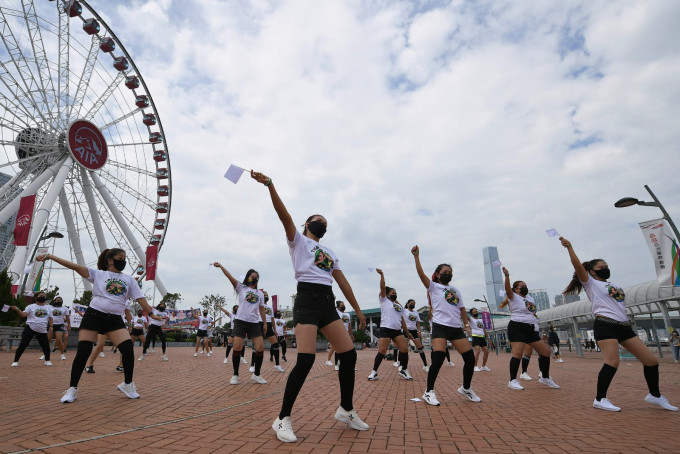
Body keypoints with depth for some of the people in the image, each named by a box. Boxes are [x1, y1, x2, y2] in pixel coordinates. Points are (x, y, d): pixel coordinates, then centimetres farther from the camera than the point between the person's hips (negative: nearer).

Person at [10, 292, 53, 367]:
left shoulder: (48, 307, 11)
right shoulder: (31, 306, 3)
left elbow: (50, 318, 14)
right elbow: (24, 314, -11)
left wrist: (51, 326, 2)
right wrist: (17, 309, -27)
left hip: (42, 330, 2)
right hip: (30, 328, -2)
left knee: (46, 346, 1)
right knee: (22, 345, -6)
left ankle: (47, 360, 18)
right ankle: (16, 361, 11)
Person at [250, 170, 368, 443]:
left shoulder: (329, 252, 25)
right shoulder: (298, 241, 10)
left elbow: (342, 281, 24)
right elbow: (283, 214, -6)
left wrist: (358, 310, 21)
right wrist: (269, 185, -19)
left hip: (328, 304, 6)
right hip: (307, 301, -6)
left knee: (349, 354, 1)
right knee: (305, 360, -17)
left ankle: (346, 410, 21)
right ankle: (282, 419, 1)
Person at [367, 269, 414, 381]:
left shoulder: (400, 306, 22)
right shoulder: (384, 300, 8)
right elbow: (383, 287, -4)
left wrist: (407, 332, 21)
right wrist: (381, 274, -11)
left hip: (398, 330, 5)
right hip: (386, 329, -5)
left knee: (404, 349, -4)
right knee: (382, 351, -10)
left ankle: (404, 370, 14)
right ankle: (374, 372, 2)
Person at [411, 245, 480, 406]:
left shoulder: (456, 290, 20)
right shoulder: (433, 287, 4)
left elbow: (462, 308, 23)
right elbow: (421, 273, -11)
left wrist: (466, 323, 12)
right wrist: (416, 256, -19)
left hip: (456, 328, 6)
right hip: (440, 326, -6)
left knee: (470, 358, 4)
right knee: (438, 358, -17)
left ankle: (466, 388, 28)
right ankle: (429, 392, -2)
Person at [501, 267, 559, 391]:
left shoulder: (530, 299, 18)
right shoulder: (513, 297, -3)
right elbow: (507, 288, -24)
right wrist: (507, 275, -37)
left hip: (531, 328, 8)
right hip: (517, 328, -8)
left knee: (545, 351, 7)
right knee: (517, 353, -15)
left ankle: (545, 378, 24)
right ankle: (513, 380, -7)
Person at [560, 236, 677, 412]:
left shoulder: (613, 285, 24)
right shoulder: (591, 283, 1)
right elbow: (577, 265, -13)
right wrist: (569, 247, -18)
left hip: (624, 326, 8)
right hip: (605, 325, -8)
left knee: (651, 361, 7)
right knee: (612, 362, -18)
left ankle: (655, 395, 29)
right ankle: (600, 399, -7)